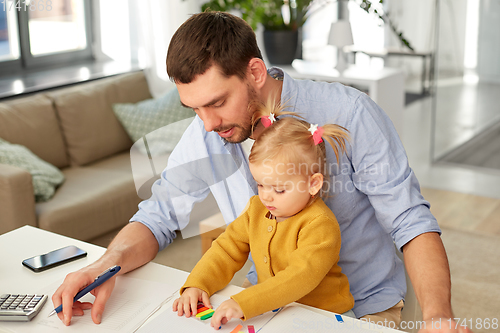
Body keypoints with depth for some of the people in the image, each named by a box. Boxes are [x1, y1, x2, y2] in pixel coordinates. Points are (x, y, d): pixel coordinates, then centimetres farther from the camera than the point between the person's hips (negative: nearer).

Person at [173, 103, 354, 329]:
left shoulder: (320, 224, -19)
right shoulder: (257, 209, 5)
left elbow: (301, 277, -29)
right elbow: (228, 250, 9)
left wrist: (243, 304, -38)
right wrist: (197, 285, -8)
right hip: (272, 310, 5)